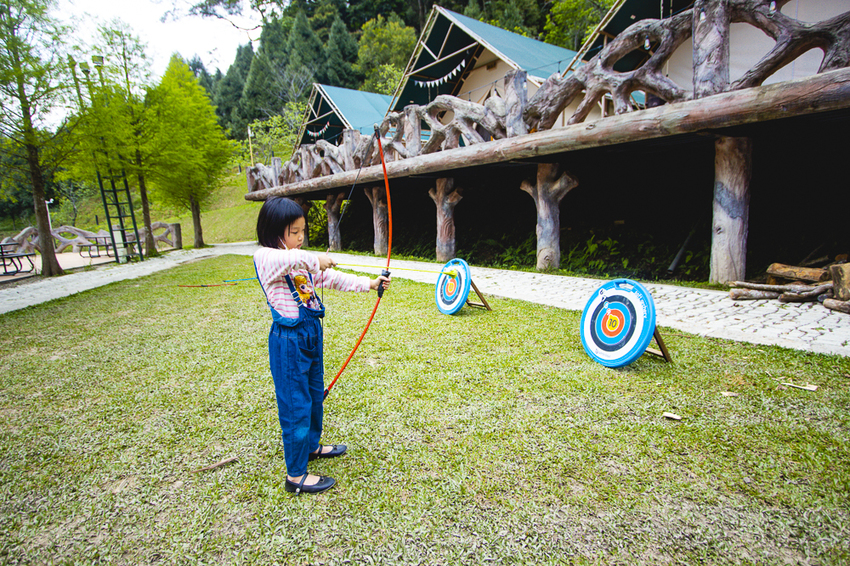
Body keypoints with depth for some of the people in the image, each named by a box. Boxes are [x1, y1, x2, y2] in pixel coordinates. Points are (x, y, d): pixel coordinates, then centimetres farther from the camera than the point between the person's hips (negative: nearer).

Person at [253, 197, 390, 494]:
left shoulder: (302, 261, 11)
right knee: (295, 404, 0)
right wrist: (314, 259, -39)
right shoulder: (264, 258, -14)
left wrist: (369, 283, 1)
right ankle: (296, 475, 15)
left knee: (315, 394, 22)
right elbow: (284, 258, -39)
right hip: (288, 339, -8)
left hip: (311, 334, 8)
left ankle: (311, 446, 44)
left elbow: (332, 278, 7)